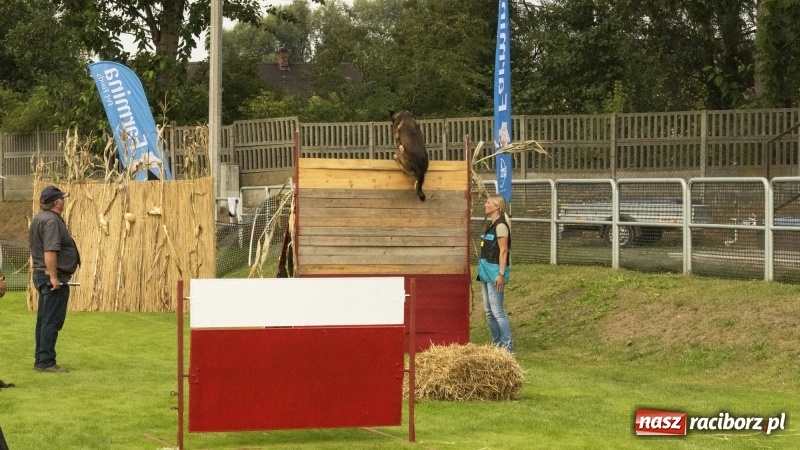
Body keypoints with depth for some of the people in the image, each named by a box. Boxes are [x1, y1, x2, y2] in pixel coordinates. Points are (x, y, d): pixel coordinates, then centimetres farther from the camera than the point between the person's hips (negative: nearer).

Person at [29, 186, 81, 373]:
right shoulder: (51, 221, -17)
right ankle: (46, 362, -9)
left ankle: (40, 360, 17)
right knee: (52, 320, -8)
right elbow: (50, 251, -25)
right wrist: (53, 277, -26)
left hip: (41, 274, 10)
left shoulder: (39, 219, 16)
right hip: (53, 277, -10)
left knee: (44, 320, 14)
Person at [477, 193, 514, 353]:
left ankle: (507, 345, -7)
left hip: (495, 270, -10)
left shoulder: (501, 226, -13)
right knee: (489, 311, 12)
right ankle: (497, 342, 19)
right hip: (486, 270, 10)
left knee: (497, 310, -10)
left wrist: (501, 274, -21)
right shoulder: (491, 226, 15)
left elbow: (503, 251, -17)